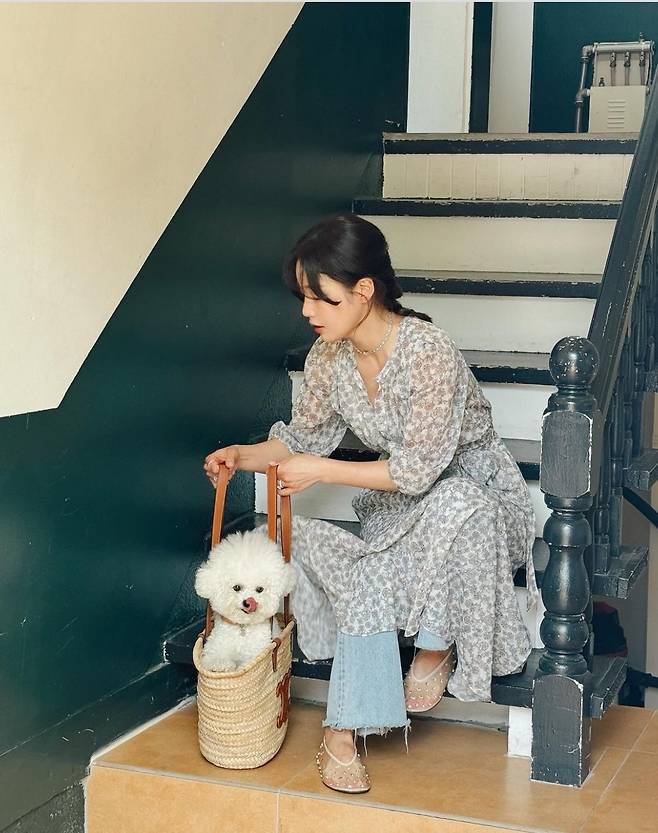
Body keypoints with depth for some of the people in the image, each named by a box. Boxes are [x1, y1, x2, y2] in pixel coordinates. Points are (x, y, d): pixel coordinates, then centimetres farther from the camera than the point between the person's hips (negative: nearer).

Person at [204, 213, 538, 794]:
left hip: (475, 486, -5)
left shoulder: (429, 352, -29)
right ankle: (345, 727, -19)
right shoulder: (328, 357, -7)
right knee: (367, 578, -26)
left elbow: (420, 468, -29)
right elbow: (306, 437, 8)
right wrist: (244, 455, -10)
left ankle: (437, 648, -18)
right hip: (398, 498, 5)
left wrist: (322, 471, -27)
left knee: (451, 505, -40)